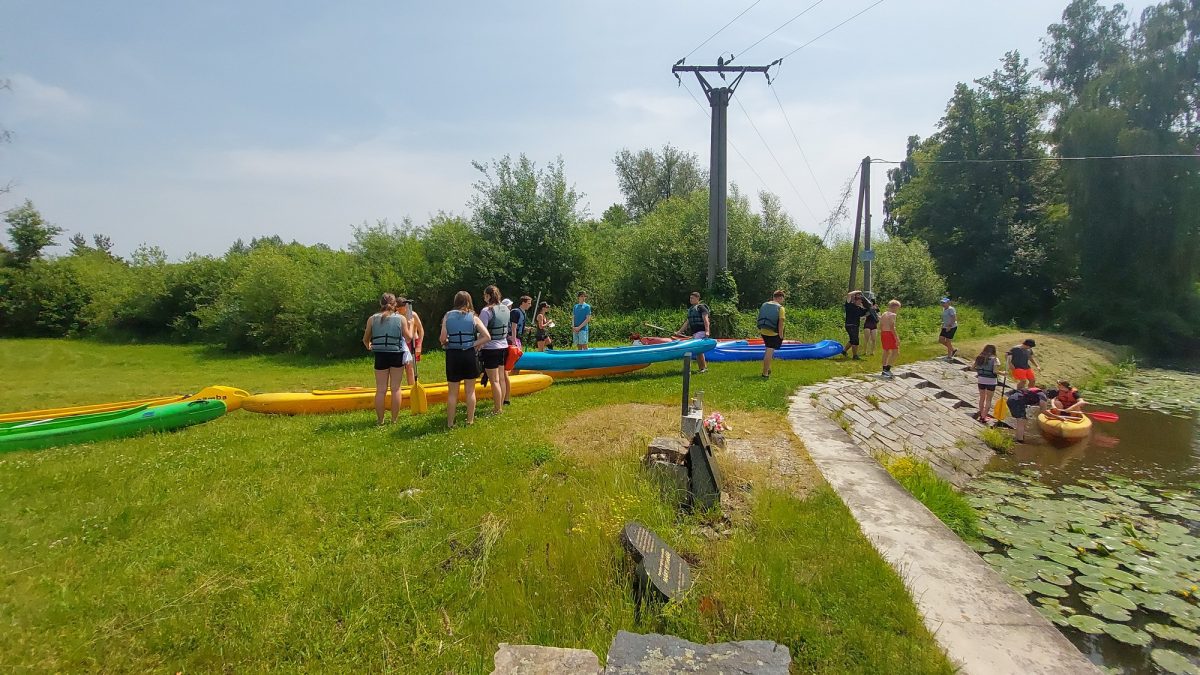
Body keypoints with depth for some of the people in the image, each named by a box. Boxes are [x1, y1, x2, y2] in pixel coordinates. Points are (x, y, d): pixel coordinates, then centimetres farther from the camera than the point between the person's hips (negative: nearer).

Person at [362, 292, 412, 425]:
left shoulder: (372, 319, 1)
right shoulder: (401, 318, -3)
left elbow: (366, 339, 8)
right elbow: (409, 337, 2)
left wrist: (368, 347, 30)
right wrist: (410, 325, 20)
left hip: (380, 356, 1)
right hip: (397, 355, -1)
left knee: (381, 389, 9)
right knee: (396, 388, 7)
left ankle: (380, 419, 14)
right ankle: (394, 419, 11)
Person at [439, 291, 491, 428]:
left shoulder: (448, 316, -1)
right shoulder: (473, 317, -1)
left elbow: (442, 339, -8)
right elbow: (487, 337, -9)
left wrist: (446, 344, 13)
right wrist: (473, 344, 0)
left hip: (453, 356, 0)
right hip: (469, 355, 0)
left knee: (452, 392, 10)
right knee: (470, 391, 12)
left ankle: (450, 423, 15)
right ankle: (470, 421, 19)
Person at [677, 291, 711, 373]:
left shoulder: (701, 307, -2)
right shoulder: (690, 309, 22)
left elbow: (705, 319, -13)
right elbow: (687, 322, 26)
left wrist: (707, 331, -25)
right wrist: (680, 331, 22)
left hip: (701, 331, -9)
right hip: (694, 333, 9)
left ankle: (704, 367, -11)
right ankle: (702, 368, 12)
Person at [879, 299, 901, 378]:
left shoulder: (884, 314, 14)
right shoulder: (893, 315, -10)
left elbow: (880, 327, 16)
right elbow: (892, 327, -18)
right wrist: (897, 338, -18)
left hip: (883, 333, 9)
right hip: (890, 334, -8)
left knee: (886, 351, 17)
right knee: (895, 352, -5)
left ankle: (884, 369, 21)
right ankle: (887, 369, -14)